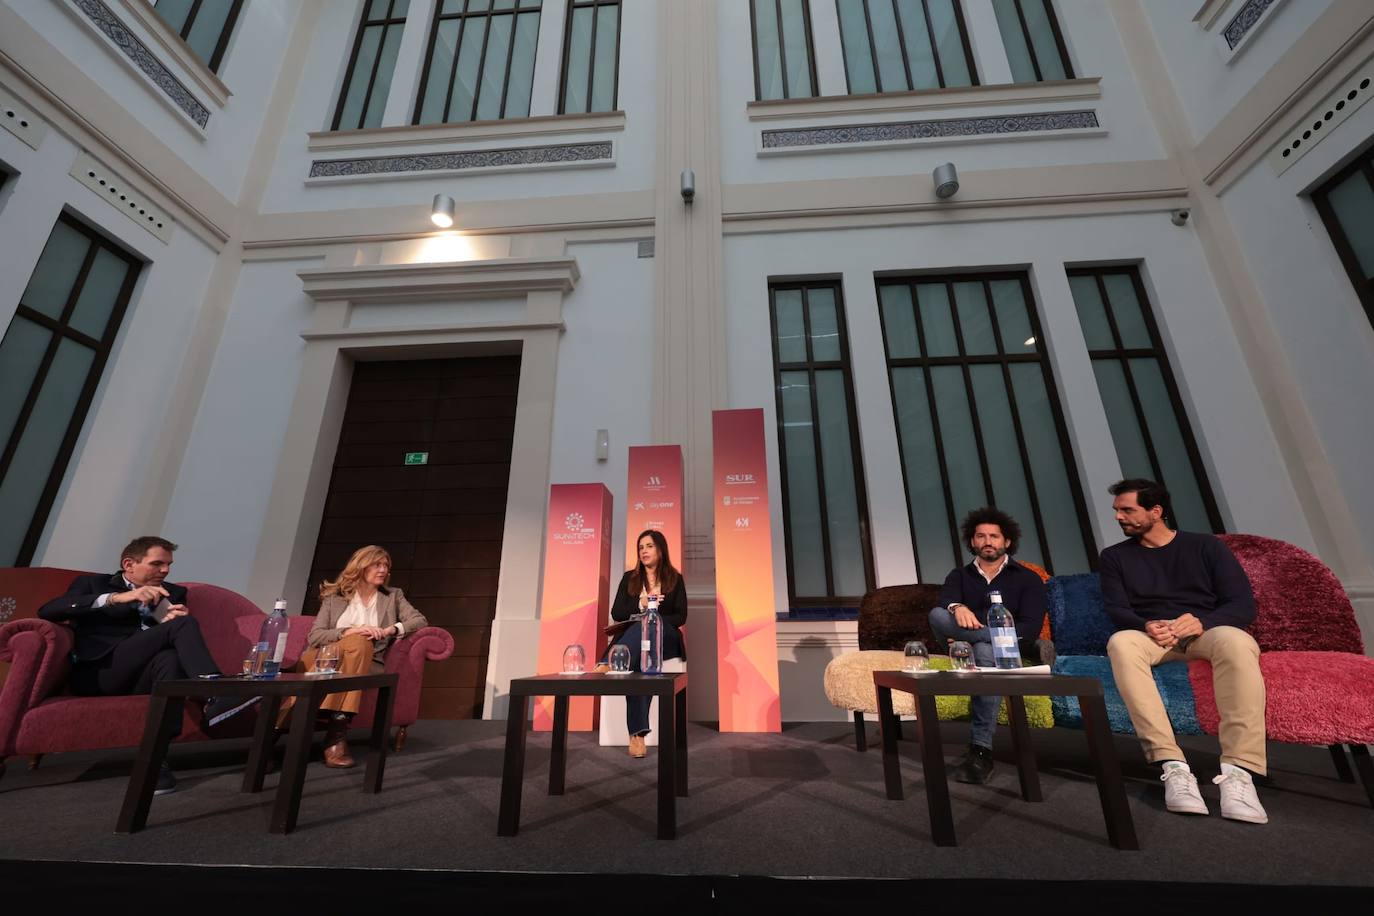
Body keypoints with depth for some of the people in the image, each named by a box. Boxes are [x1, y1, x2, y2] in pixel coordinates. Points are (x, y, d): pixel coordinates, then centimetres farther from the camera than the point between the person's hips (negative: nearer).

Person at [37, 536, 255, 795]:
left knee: (169, 657, -36)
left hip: (146, 676, 3)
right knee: (184, 623, -27)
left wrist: (171, 624, -9)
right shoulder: (91, 583, 15)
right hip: (97, 674, -3)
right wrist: (116, 598, -19)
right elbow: (47, 611, -4)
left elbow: (168, 639, 15)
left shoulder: (173, 593, 23)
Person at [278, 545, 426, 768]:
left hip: (366, 665, 1)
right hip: (328, 659, -1)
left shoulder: (393, 596, 15)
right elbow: (314, 637, 3)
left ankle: (337, 733, -38)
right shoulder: (334, 597, 14)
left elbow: (420, 621, 3)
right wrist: (349, 631, -14)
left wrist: (389, 630, -14)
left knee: (359, 643, -34)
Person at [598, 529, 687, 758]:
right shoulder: (629, 578, 14)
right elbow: (616, 613, 5)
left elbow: (681, 617, 1)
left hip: (665, 639, -2)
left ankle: (606, 665, -58)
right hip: (632, 637, 2)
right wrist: (640, 604, -15)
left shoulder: (675, 579, 9)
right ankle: (637, 734, -50)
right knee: (636, 662, -40)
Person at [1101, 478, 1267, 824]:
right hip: (1149, 635, 0)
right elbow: (1116, 610, 2)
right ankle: (1172, 765, -41)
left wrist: (1202, 622, -21)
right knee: (1120, 643, -36)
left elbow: (1243, 604, 0)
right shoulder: (1115, 556, 12)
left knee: (1236, 642, -38)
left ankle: (1238, 770, -40)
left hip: (1207, 630, 0)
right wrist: (1146, 626, -21)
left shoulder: (1206, 546, 10)